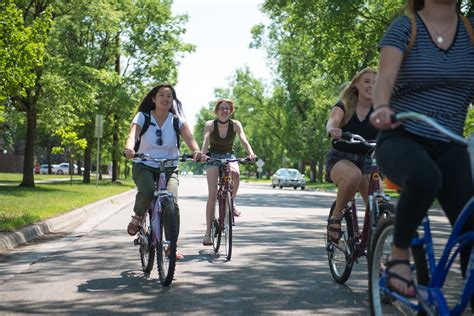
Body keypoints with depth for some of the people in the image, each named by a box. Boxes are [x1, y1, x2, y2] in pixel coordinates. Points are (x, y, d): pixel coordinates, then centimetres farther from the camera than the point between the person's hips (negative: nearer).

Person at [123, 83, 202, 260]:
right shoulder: (143, 117, -4)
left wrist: (196, 151, -40)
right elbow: (133, 134, -22)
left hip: (169, 168, 1)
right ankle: (137, 218, -1)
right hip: (144, 167, -1)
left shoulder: (177, 119, -1)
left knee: (172, 203, -20)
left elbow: (188, 137, -18)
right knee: (147, 192, -34)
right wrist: (129, 148, -45)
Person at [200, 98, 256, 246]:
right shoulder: (210, 124, -11)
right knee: (212, 194, -13)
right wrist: (202, 154, -47)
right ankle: (208, 231, -8)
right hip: (213, 157, -1)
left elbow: (243, 140, -21)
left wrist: (251, 153, -41)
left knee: (235, 173, -36)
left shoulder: (235, 124, -8)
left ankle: (232, 201, -8)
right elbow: (205, 141, -26)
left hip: (229, 156, 1)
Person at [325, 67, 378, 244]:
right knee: (353, 175, -39)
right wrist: (333, 130, -49)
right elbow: (332, 122, -24)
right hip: (340, 159, -3)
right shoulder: (344, 106, -3)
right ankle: (336, 217, -18)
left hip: (367, 161, 3)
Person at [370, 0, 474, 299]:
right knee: (425, 178, -38)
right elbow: (385, 78, -19)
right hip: (402, 140, -4)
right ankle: (399, 255, -14)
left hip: (449, 148, 4)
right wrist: (382, 107, -41)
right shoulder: (404, 27, -4)